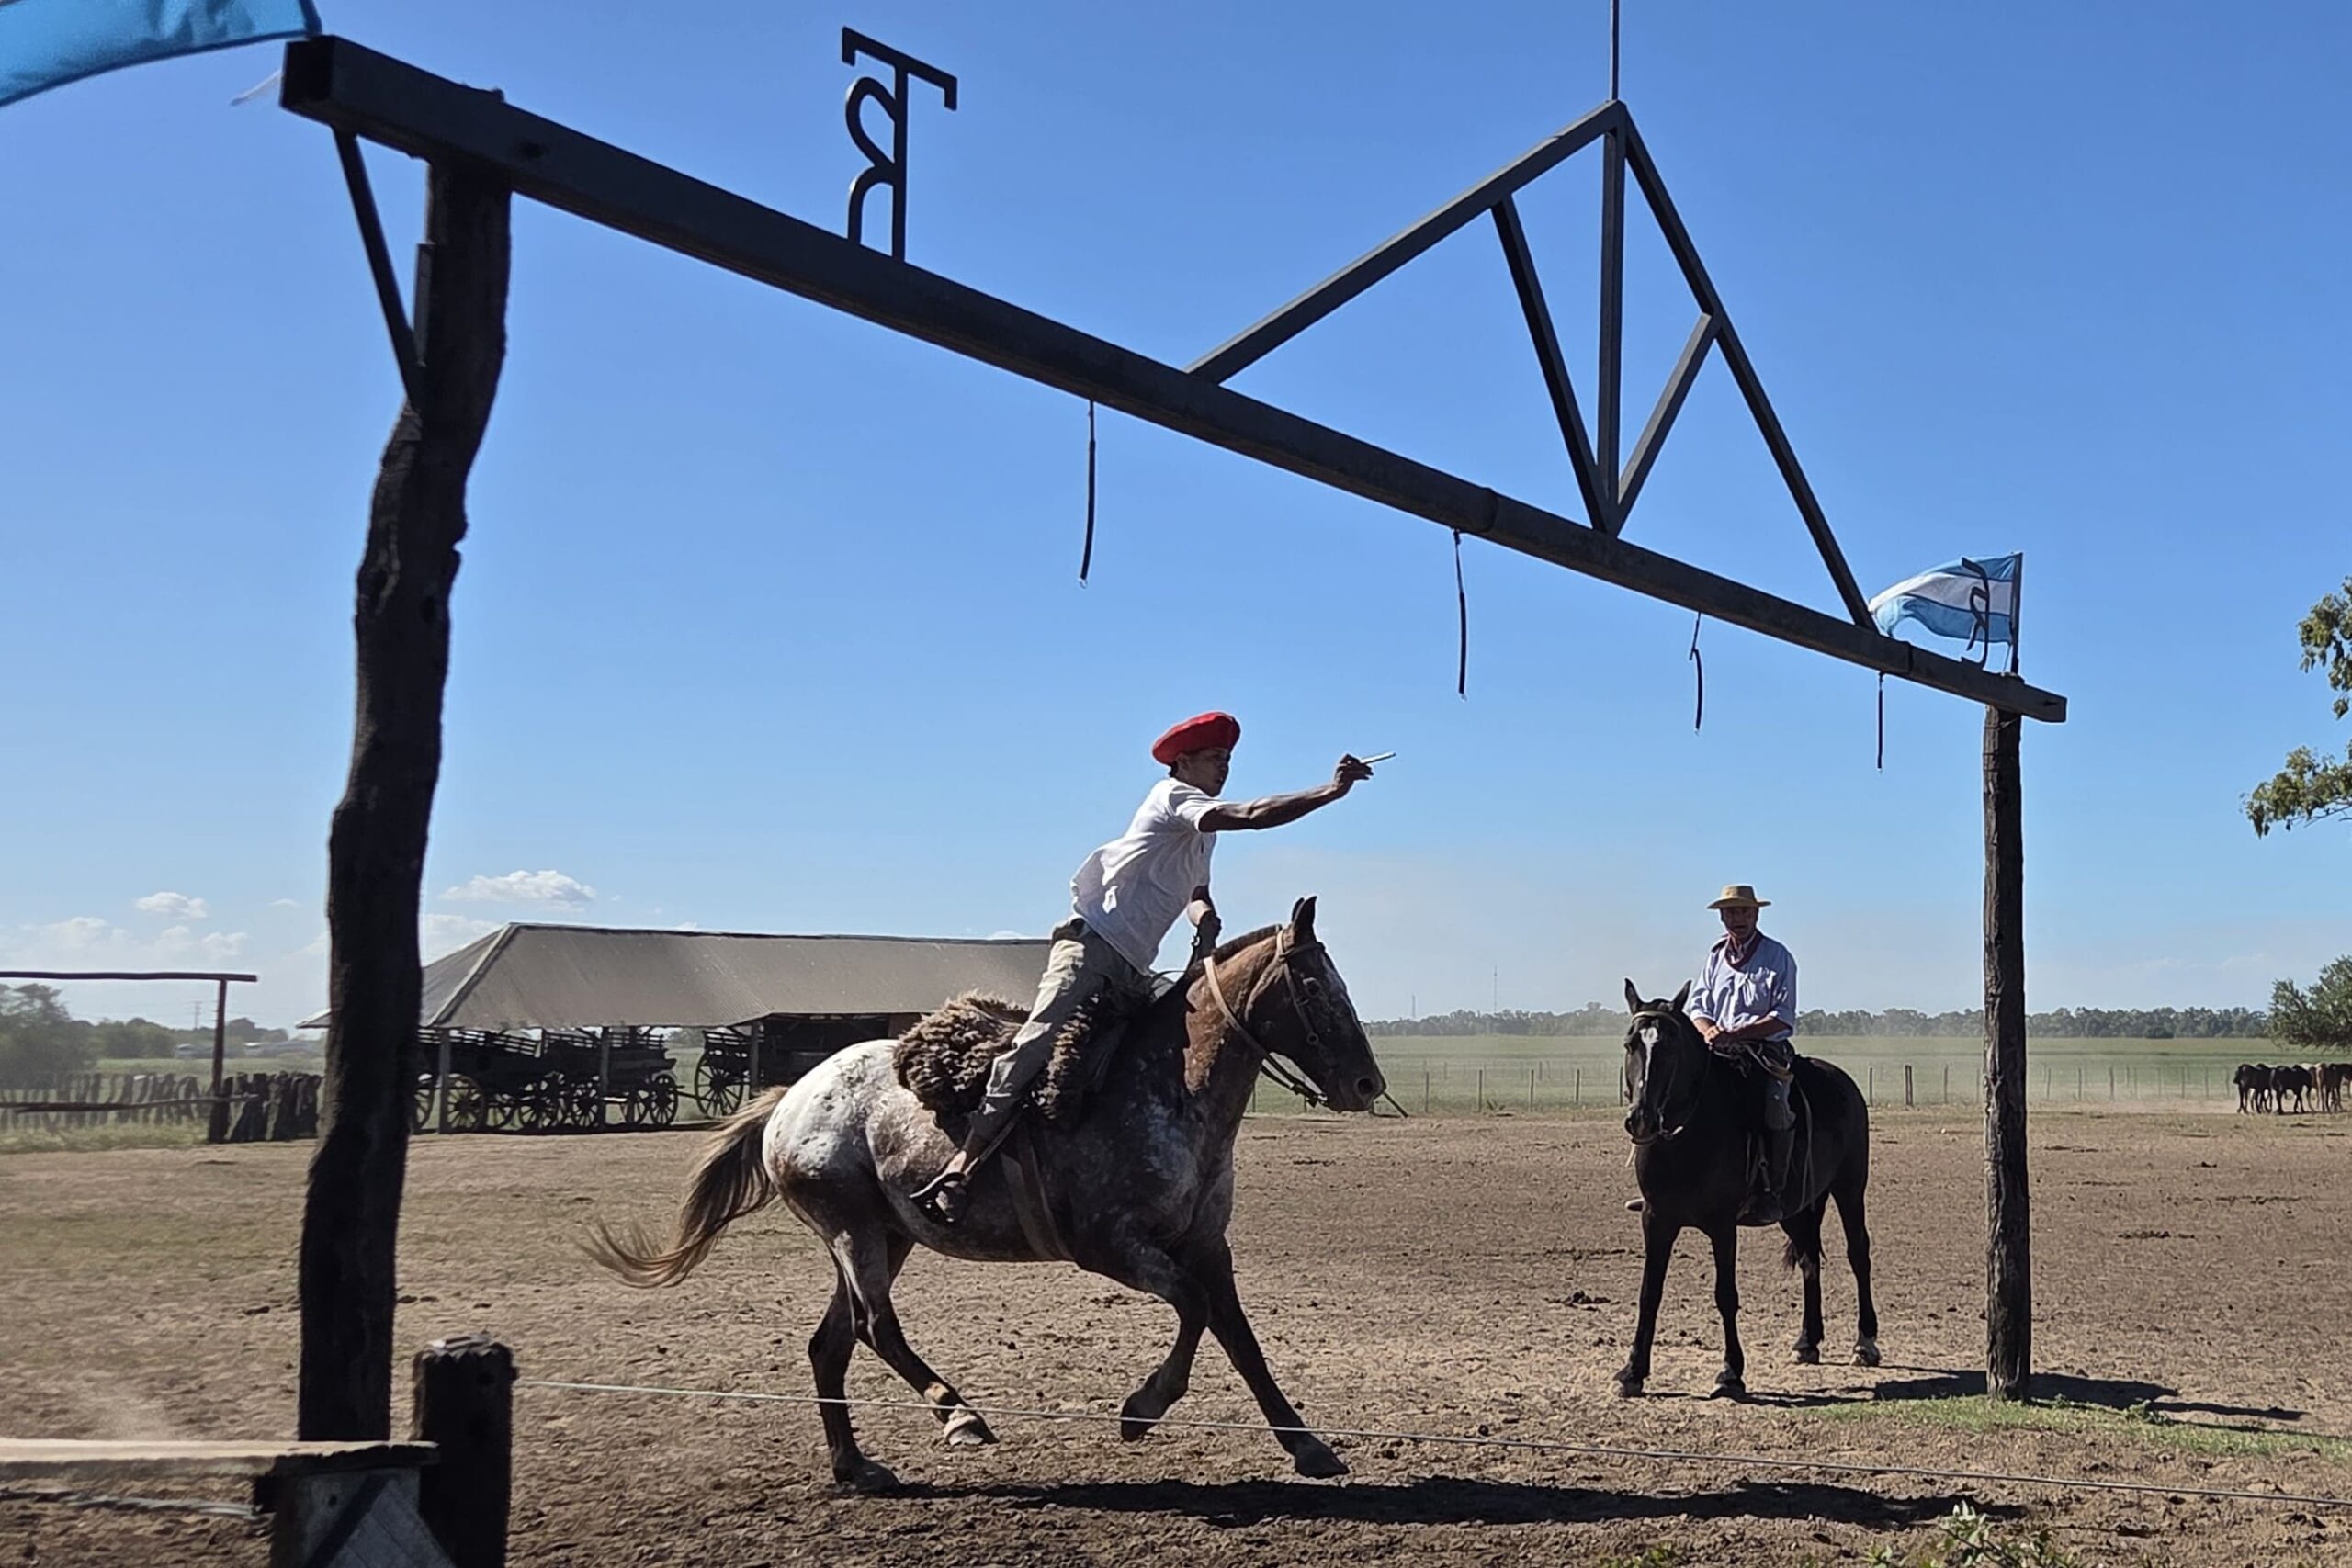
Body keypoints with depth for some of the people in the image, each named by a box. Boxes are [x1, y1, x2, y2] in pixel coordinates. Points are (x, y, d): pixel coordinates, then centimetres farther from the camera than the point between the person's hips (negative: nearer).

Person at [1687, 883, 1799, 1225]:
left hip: (1767, 1050, -4)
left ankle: (1775, 1192, -20)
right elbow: (1698, 1006, 14)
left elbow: (1783, 1017, -6)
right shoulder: (1715, 957, 16)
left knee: (1775, 1105, -31)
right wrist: (1708, 1030, -11)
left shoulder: (1777, 957, 2)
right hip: (1719, 1053, 5)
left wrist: (1736, 1034, -18)